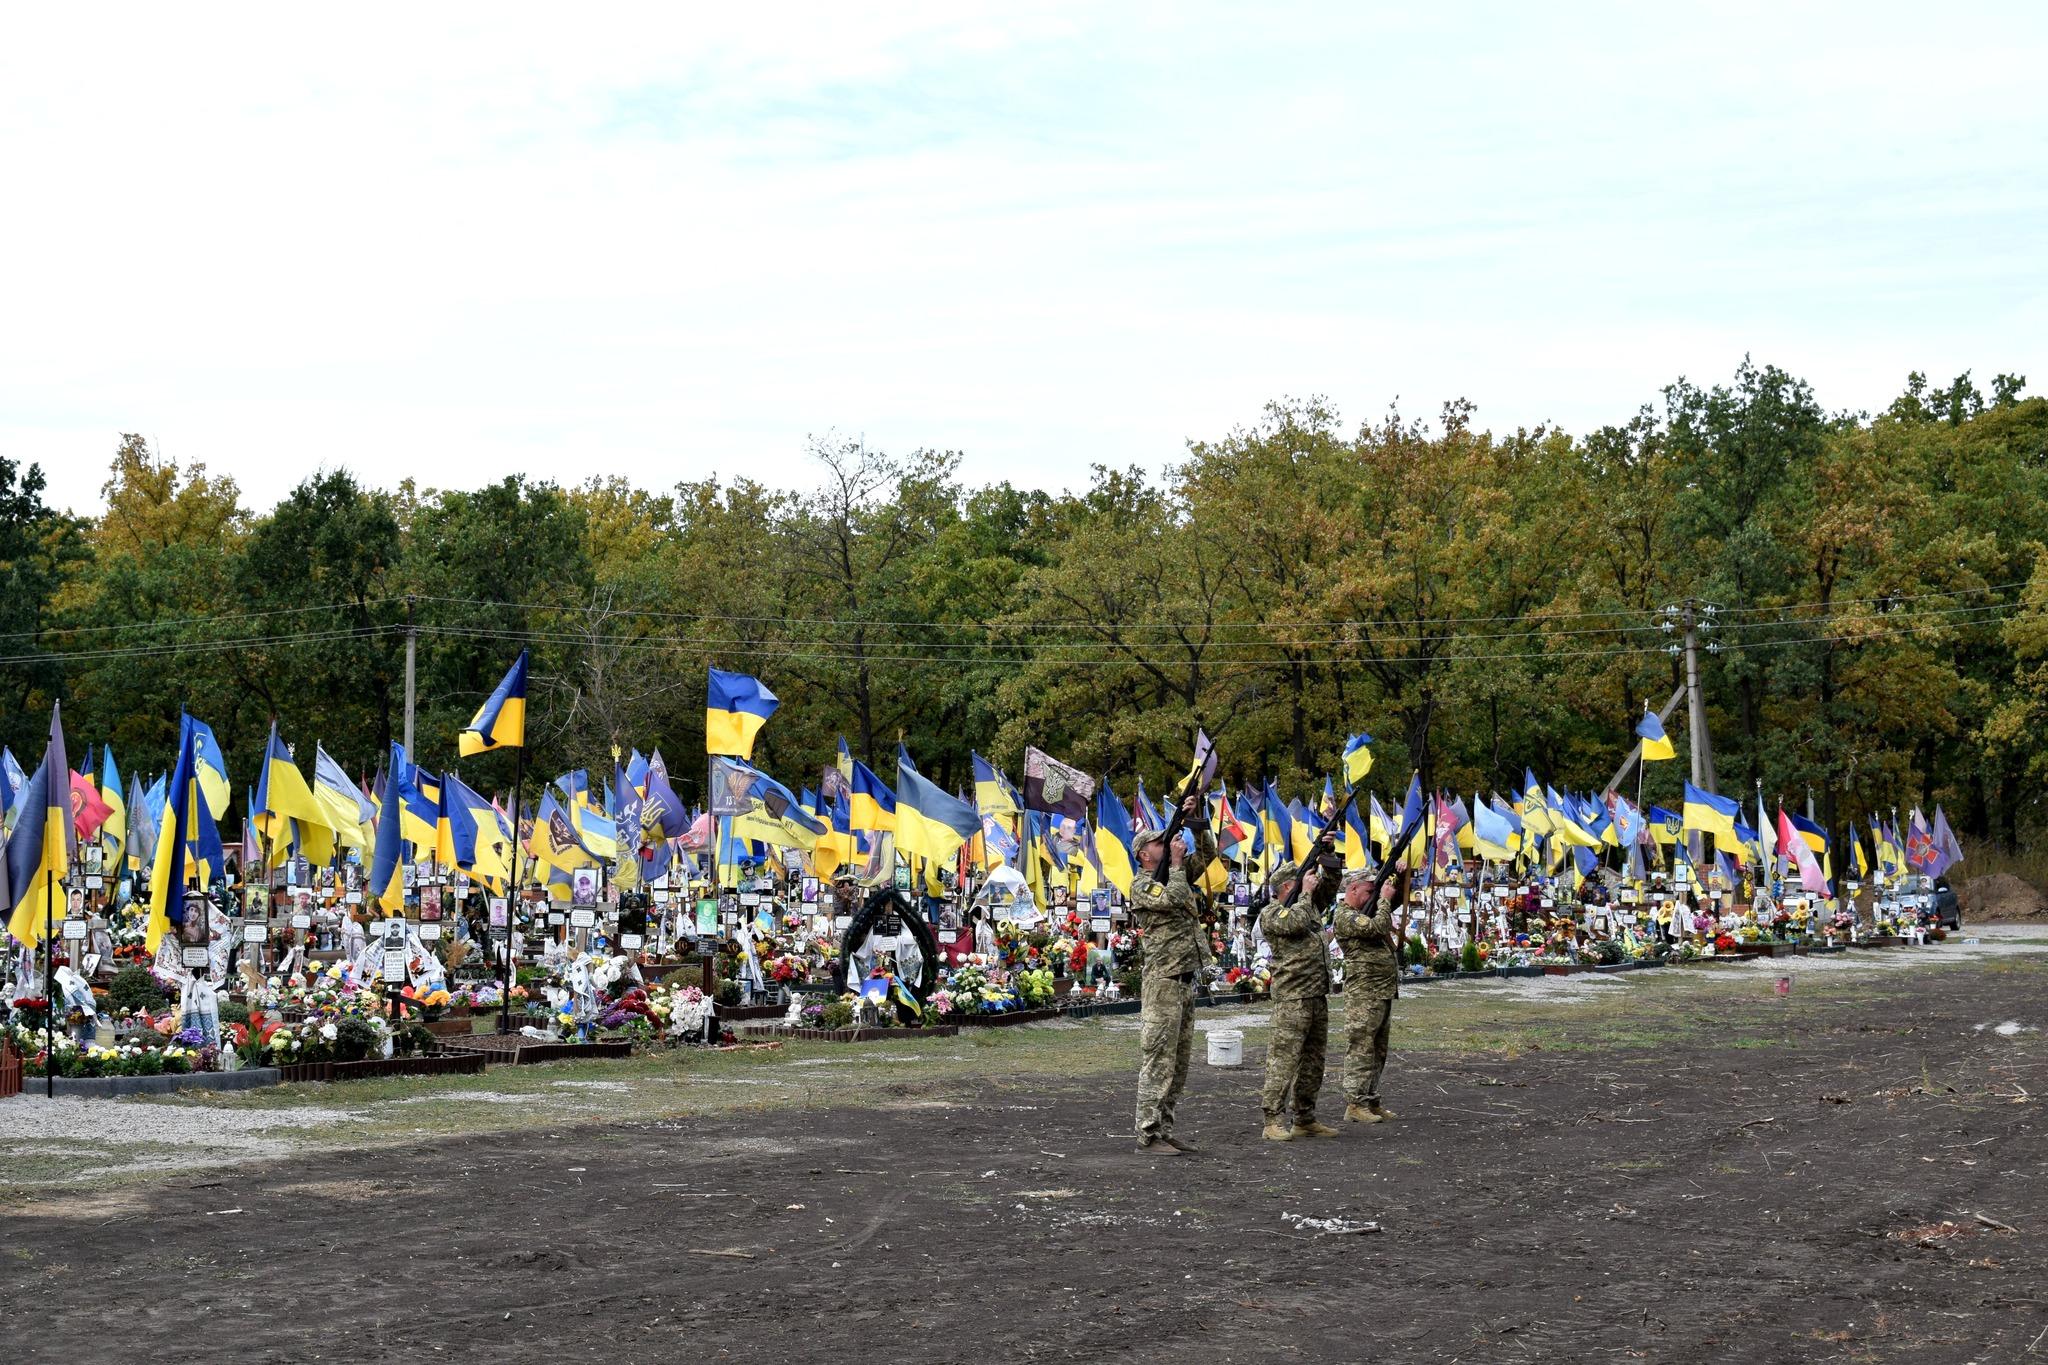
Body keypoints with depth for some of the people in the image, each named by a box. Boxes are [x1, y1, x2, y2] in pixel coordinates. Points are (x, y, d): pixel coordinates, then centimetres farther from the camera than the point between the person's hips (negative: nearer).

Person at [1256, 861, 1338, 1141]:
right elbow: (1296, 923, -23)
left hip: (1318, 996, 9)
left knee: (1312, 1060, 11)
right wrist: (1306, 892, -11)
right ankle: (1274, 1121, -10)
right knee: (1284, 1058, -10)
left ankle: (1305, 1119, 18)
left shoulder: (1308, 905, 18)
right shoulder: (1272, 913, -6)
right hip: (1292, 997, -8)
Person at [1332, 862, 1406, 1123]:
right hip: (1364, 993, -9)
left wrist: (1401, 876, 8)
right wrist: (1384, 899, -9)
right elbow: (1377, 928, -23)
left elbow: (1399, 896, 27)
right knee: (1360, 1048, -8)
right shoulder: (1345, 916, -10)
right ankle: (1354, 1104, -7)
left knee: (1378, 1050, 12)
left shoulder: (1370, 909, 17)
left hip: (1385, 991, 9)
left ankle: (1371, 1101, 17)